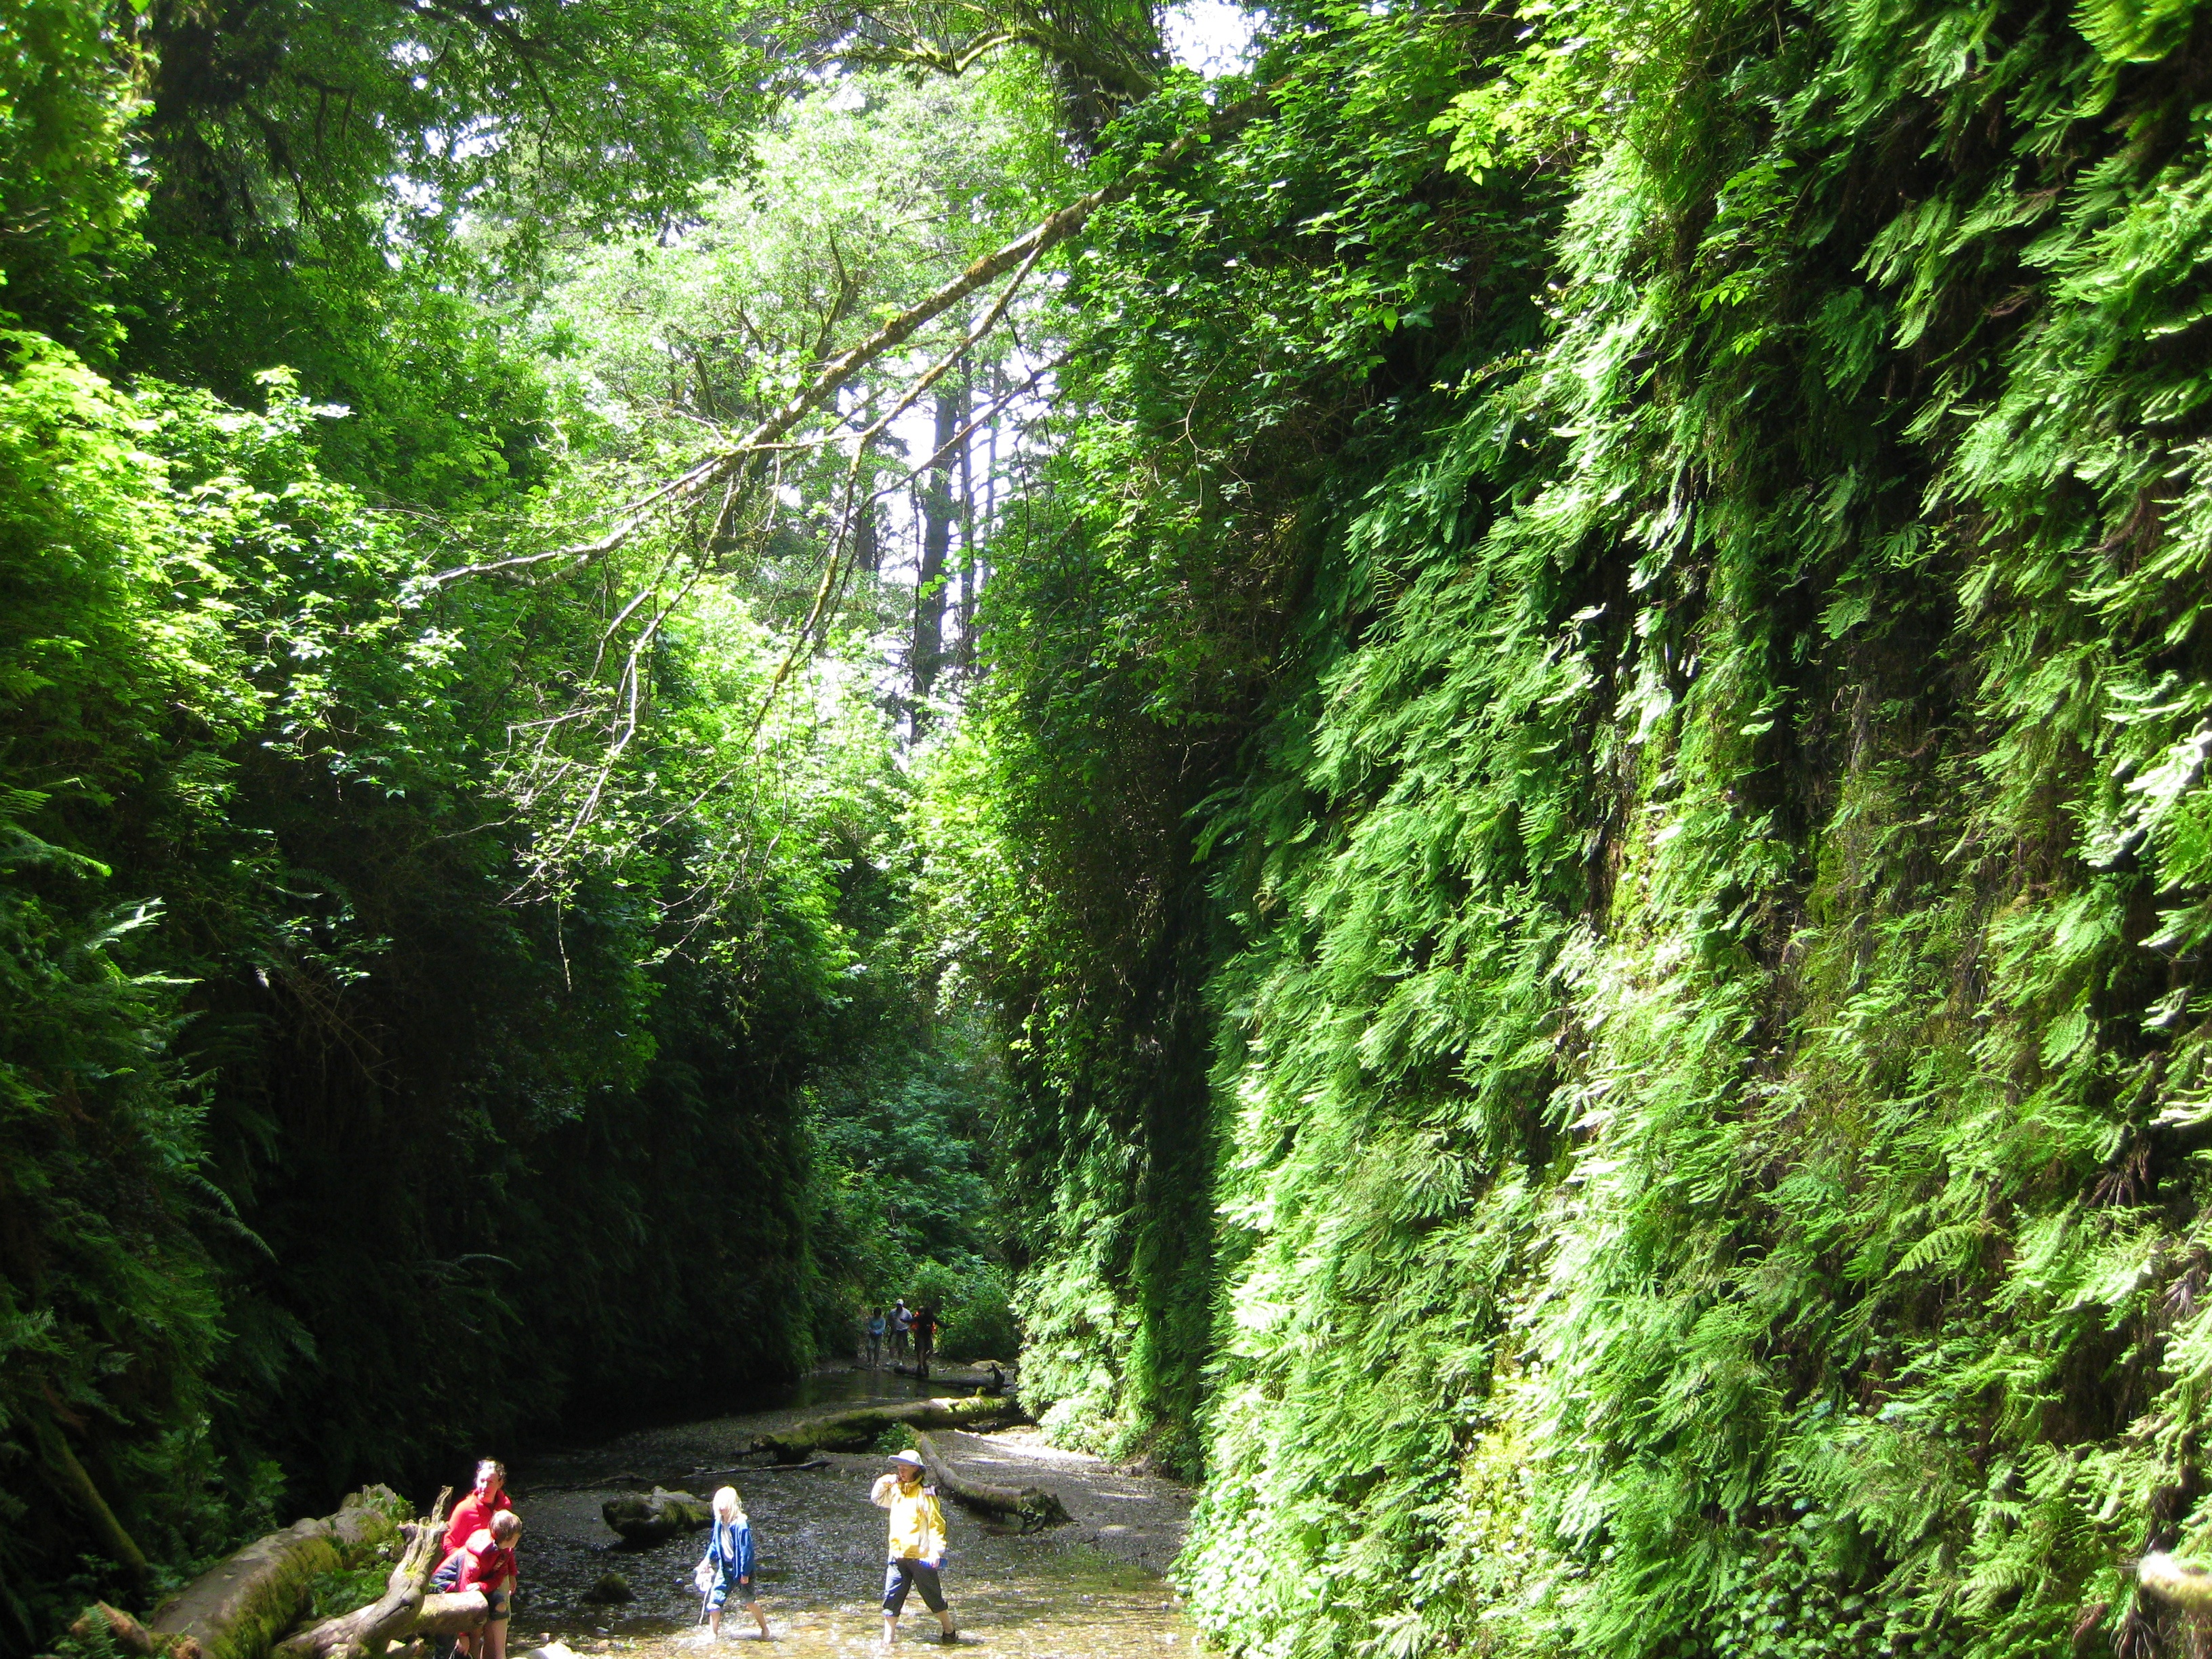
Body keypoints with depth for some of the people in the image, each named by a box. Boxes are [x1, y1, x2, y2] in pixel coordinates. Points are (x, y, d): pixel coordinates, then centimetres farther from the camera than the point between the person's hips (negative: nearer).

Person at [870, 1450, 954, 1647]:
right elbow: (876, 1499, 26)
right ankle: (888, 1638, 7)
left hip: (921, 1557, -6)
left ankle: (949, 1632, 23)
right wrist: (884, 1482, 7)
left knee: (934, 1597, 7)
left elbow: (936, 1524, -13)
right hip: (898, 1556, 6)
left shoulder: (924, 1494, -11)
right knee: (891, 1598, 1)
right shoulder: (895, 1490, 10)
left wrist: (936, 1551, -21)